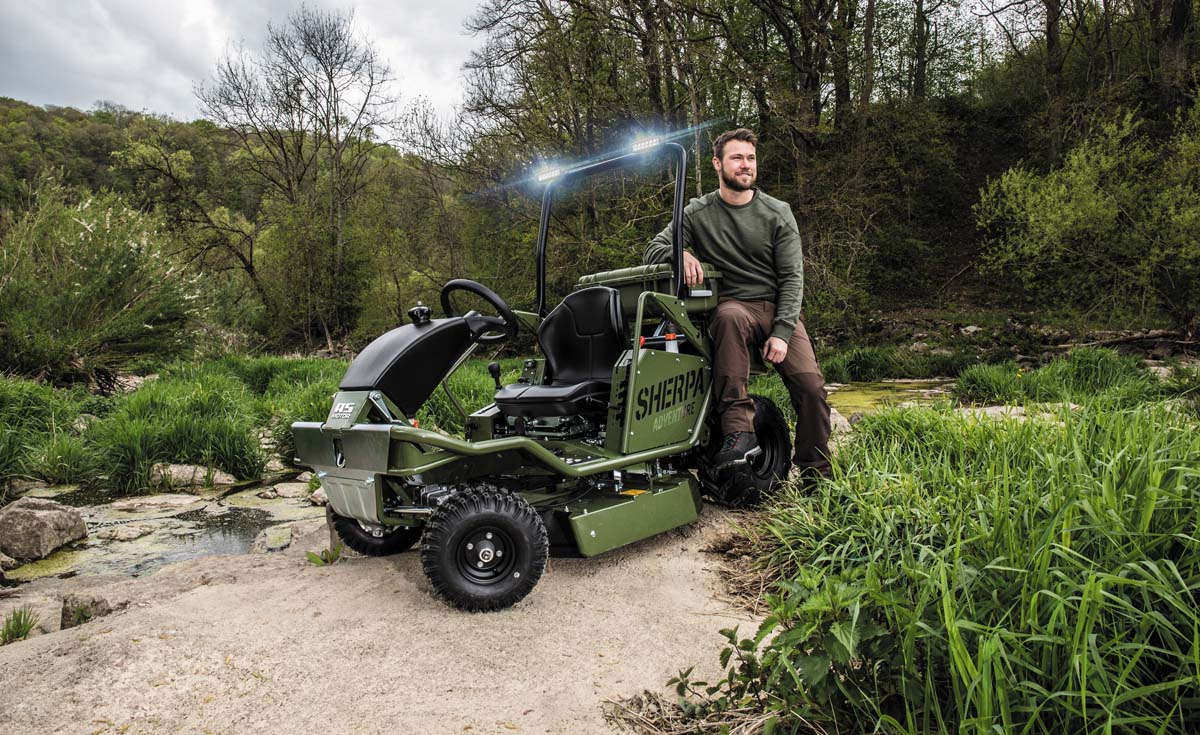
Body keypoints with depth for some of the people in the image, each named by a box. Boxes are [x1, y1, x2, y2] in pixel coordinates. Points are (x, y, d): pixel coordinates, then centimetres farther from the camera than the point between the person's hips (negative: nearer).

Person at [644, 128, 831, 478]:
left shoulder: (778, 213, 4)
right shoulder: (697, 213, 4)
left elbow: (792, 278, -1)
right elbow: (653, 249, 1)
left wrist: (782, 332, -14)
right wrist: (682, 253, -23)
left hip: (778, 309, 2)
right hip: (733, 306, -1)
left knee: (811, 386, -17)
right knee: (730, 317, -39)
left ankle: (816, 476, 4)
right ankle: (738, 431, -40)